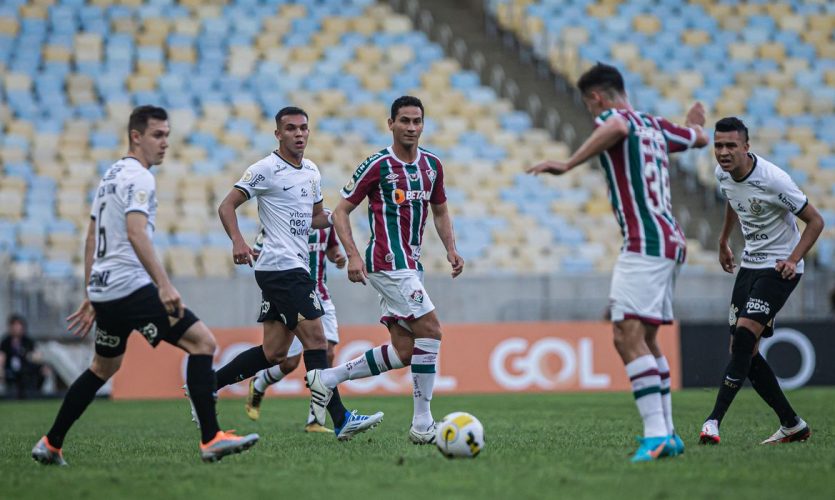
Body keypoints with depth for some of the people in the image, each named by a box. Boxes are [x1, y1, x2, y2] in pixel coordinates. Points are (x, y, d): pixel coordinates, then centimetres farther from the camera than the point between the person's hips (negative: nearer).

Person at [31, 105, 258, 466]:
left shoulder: (111, 175, 20)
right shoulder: (138, 178, -10)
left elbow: (92, 240, 24)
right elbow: (136, 233, -25)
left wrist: (91, 297, 28)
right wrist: (164, 285, -32)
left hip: (102, 288, 10)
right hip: (130, 286, -10)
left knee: (103, 367, 25)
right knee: (202, 342, -12)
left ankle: (50, 446, 29)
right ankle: (211, 440, -19)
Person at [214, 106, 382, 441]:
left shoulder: (312, 172, 17)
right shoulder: (266, 169, -7)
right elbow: (227, 206, -9)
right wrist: (238, 241, -25)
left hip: (296, 267, 9)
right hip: (281, 265, -9)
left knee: (274, 353, 8)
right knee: (315, 337, -12)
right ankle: (340, 420, -12)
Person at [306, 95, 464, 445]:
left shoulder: (432, 165, 10)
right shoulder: (377, 166, -8)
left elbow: (440, 212, 23)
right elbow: (341, 211, -4)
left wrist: (450, 249, 7)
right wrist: (352, 255, -16)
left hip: (410, 265, 8)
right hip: (387, 262, -8)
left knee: (404, 351, 3)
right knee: (430, 331, -15)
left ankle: (328, 378, 16)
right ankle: (422, 424, -9)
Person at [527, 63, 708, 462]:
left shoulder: (611, 115, -5)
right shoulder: (655, 125, 19)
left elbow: (618, 128, -31)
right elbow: (699, 138, 37)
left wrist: (567, 165, -32)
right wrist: (695, 122, 60)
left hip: (645, 243, -10)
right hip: (669, 241, 10)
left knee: (628, 335, -16)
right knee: (645, 339, 16)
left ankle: (656, 434, -25)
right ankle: (668, 435, 17)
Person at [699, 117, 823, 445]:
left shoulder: (773, 180, -23)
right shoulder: (723, 174, -2)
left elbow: (815, 221, -14)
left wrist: (792, 260, -24)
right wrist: (723, 242, 30)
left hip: (779, 267, -8)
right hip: (750, 265, 8)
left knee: (745, 334, -24)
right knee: (744, 352, 2)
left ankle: (714, 420, -26)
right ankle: (792, 425, 14)